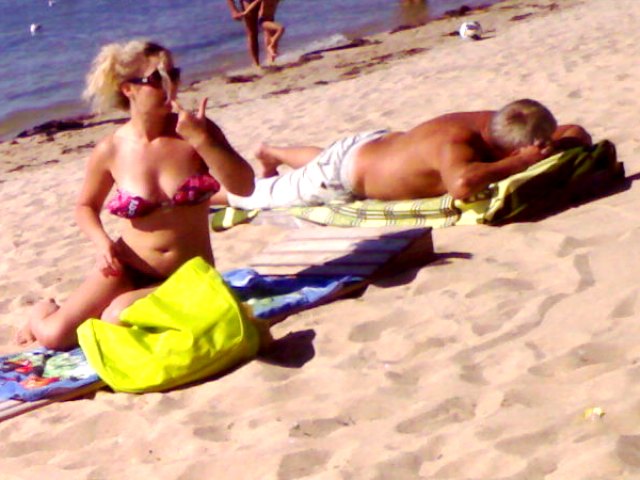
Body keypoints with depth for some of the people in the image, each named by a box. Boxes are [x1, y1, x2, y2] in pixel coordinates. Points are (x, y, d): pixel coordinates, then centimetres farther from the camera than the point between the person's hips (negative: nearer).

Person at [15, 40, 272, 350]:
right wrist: (102, 243, -10)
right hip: (128, 268, 1)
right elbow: (86, 206, 11)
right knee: (52, 335, -9)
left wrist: (200, 139, -25)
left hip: (188, 277, -1)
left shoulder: (196, 129, -8)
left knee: (118, 319, -30)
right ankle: (43, 312, 29)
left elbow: (244, 187, -15)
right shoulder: (110, 151, -6)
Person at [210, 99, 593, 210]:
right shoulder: (455, 142, -45)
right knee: (261, 195, 16)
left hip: (380, 143, 7)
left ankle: (273, 152, 65)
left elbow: (578, 134, -11)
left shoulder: (496, 125, -23)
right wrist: (519, 163, -55)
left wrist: (555, 145, -34)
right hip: (343, 171, -7)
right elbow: (461, 184, -69)